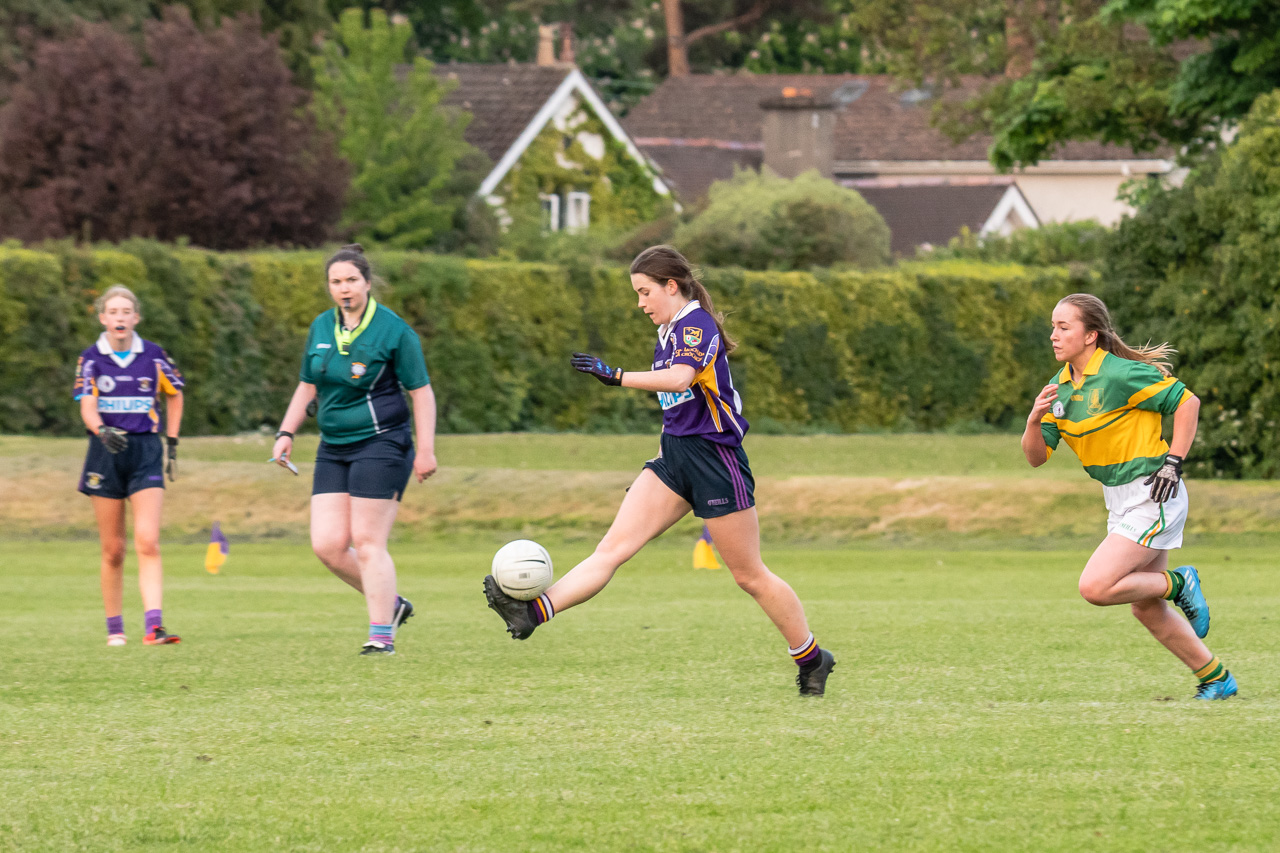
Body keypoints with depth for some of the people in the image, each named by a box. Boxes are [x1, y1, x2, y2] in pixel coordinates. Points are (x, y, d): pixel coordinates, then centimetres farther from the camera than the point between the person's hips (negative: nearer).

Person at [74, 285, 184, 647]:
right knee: (113, 550, 5)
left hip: (146, 453, 0)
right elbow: (87, 407, -10)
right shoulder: (91, 360, 0)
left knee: (147, 543, -14)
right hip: (106, 454, 0)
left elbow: (175, 396, 17)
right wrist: (102, 430, -31)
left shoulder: (154, 356, 2)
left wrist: (172, 443, 14)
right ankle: (114, 628, 16)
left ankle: (154, 626, -22)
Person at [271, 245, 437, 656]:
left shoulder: (394, 330, -8)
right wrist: (286, 433, 10)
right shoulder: (321, 328, 9)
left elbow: (421, 391, -6)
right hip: (334, 448, 6)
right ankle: (391, 604, 17)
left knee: (367, 543, -9)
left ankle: (382, 634, 0)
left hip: (380, 444, -6)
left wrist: (425, 450, -11)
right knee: (327, 544, -3)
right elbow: (307, 386, 20)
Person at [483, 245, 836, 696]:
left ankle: (811, 658, 17)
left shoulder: (697, 324, -13)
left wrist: (616, 376, -38)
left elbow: (679, 379, -33)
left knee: (750, 575, 2)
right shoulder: (667, 333, 14)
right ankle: (532, 612, -24)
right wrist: (663, 455, 25)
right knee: (613, 546, -9)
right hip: (675, 458, 8)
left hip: (716, 460, -8)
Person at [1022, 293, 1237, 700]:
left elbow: (1188, 402, -14)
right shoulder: (1060, 387, 5)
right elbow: (1036, 456, 4)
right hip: (1120, 500, 9)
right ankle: (1216, 679, 25)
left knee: (1095, 587, -18)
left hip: (1151, 496, -9)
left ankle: (1178, 584, 3)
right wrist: (1035, 418, -15)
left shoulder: (1119, 375, -18)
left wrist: (1173, 462, -17)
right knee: (1146, 609, 12)